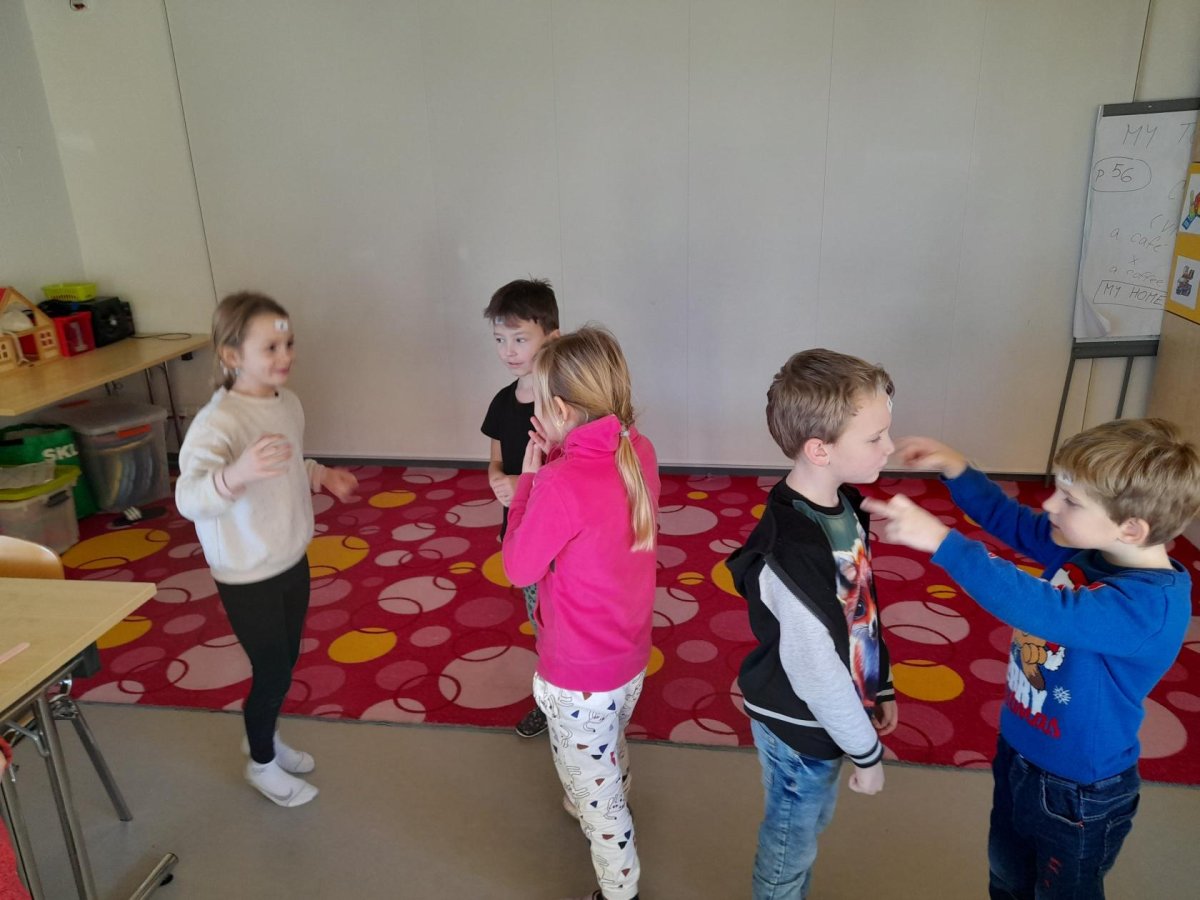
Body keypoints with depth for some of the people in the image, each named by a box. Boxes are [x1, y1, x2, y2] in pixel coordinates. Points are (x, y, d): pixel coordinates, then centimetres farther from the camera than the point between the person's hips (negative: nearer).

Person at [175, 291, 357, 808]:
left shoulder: (288, 403, -2)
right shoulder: (217, 422, -26)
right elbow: (189, 498, -40)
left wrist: (320, 476, -1)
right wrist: (235, 474, -57)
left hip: (292, 560, 7)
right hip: (247, 578, -7)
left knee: (286, 661, 22)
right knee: (272, 672, 9)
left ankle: (263, 737, 49)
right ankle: (262, 763, 36)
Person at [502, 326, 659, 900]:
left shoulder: (560, 485, -32)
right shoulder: (639, 453, -9)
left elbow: (519, 568, -16)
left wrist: (530, 476, -11)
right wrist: (558, 461, -3)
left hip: (580, 675, -8)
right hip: (630, 656, 8)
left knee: (592, 788, 18)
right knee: (608, 758, 35)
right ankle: (605, 820, 62)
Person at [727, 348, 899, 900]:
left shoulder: (844, 503, -8)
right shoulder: (793, 557, -36)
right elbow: (818, 674, -26)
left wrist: (880, 688, 14)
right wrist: (868, 753, -12)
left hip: (830, 712, 8)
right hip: (800, 726, -8)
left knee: (812, 827, 30)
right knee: (791, 844, 20)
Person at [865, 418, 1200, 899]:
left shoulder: (1150, 605, -35)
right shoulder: (1082, 544, -11)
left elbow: (1041, 610, -47)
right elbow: (1011, 520, 3)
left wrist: (940, 540, -52)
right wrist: (956, 469, -11)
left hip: (1078, 793, -7)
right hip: (1018, 754, 7)